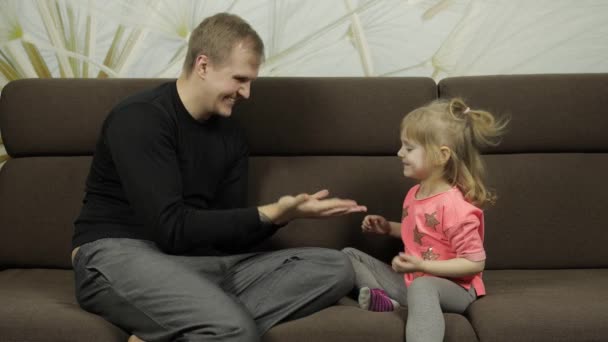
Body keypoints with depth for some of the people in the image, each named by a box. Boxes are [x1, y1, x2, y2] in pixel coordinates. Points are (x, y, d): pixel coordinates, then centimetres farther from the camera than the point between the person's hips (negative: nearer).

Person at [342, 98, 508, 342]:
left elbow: (475, 263, -22)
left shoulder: (455, 207, -21)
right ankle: (384, 300, -23)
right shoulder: (415, 194, 6)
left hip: (452, 288, -9)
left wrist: (421, 266, -26)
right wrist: (389, 228, 10)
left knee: (421, 287, -44)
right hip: (412, 281, 9)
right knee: (349, 255, 3)